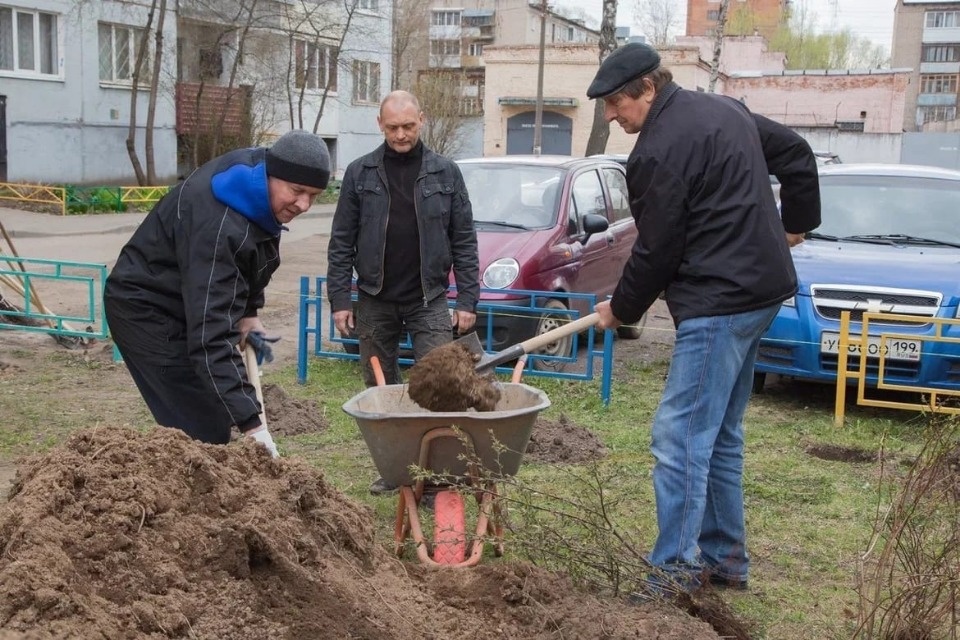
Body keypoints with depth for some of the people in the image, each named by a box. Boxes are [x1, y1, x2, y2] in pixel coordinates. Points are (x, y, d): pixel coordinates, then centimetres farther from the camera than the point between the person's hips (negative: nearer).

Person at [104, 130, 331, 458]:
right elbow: (211, 335, -40)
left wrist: (249, 313, 4)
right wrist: (250, 422, -43)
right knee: (202, 431, -13)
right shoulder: (218, 224, -36)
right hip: (145, 308, -9)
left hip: (190, 304, 9)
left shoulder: (257, 187, -6)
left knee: (213, 420, 11)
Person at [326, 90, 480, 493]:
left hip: (429, 299, -1)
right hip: (375, 301, 1)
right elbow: (341, 243, 3)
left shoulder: (446, 173, 2)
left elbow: (464, 241, 2)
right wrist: (339, 299, -3)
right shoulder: (359, 173, 3)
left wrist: (467, 300, -4)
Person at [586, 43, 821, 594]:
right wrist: (797, 221, 28)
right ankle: (726, 558, 23)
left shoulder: (661, 150, -15)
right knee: (721, 435, 15)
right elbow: (797, 154, 23)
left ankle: (676, 569, -5)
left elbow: (657, 249, -11)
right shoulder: (724, 109, 14)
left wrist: (621, 309, 4)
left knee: (680, 436, -9)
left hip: (718, 301, -10)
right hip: (760, 289, 10)